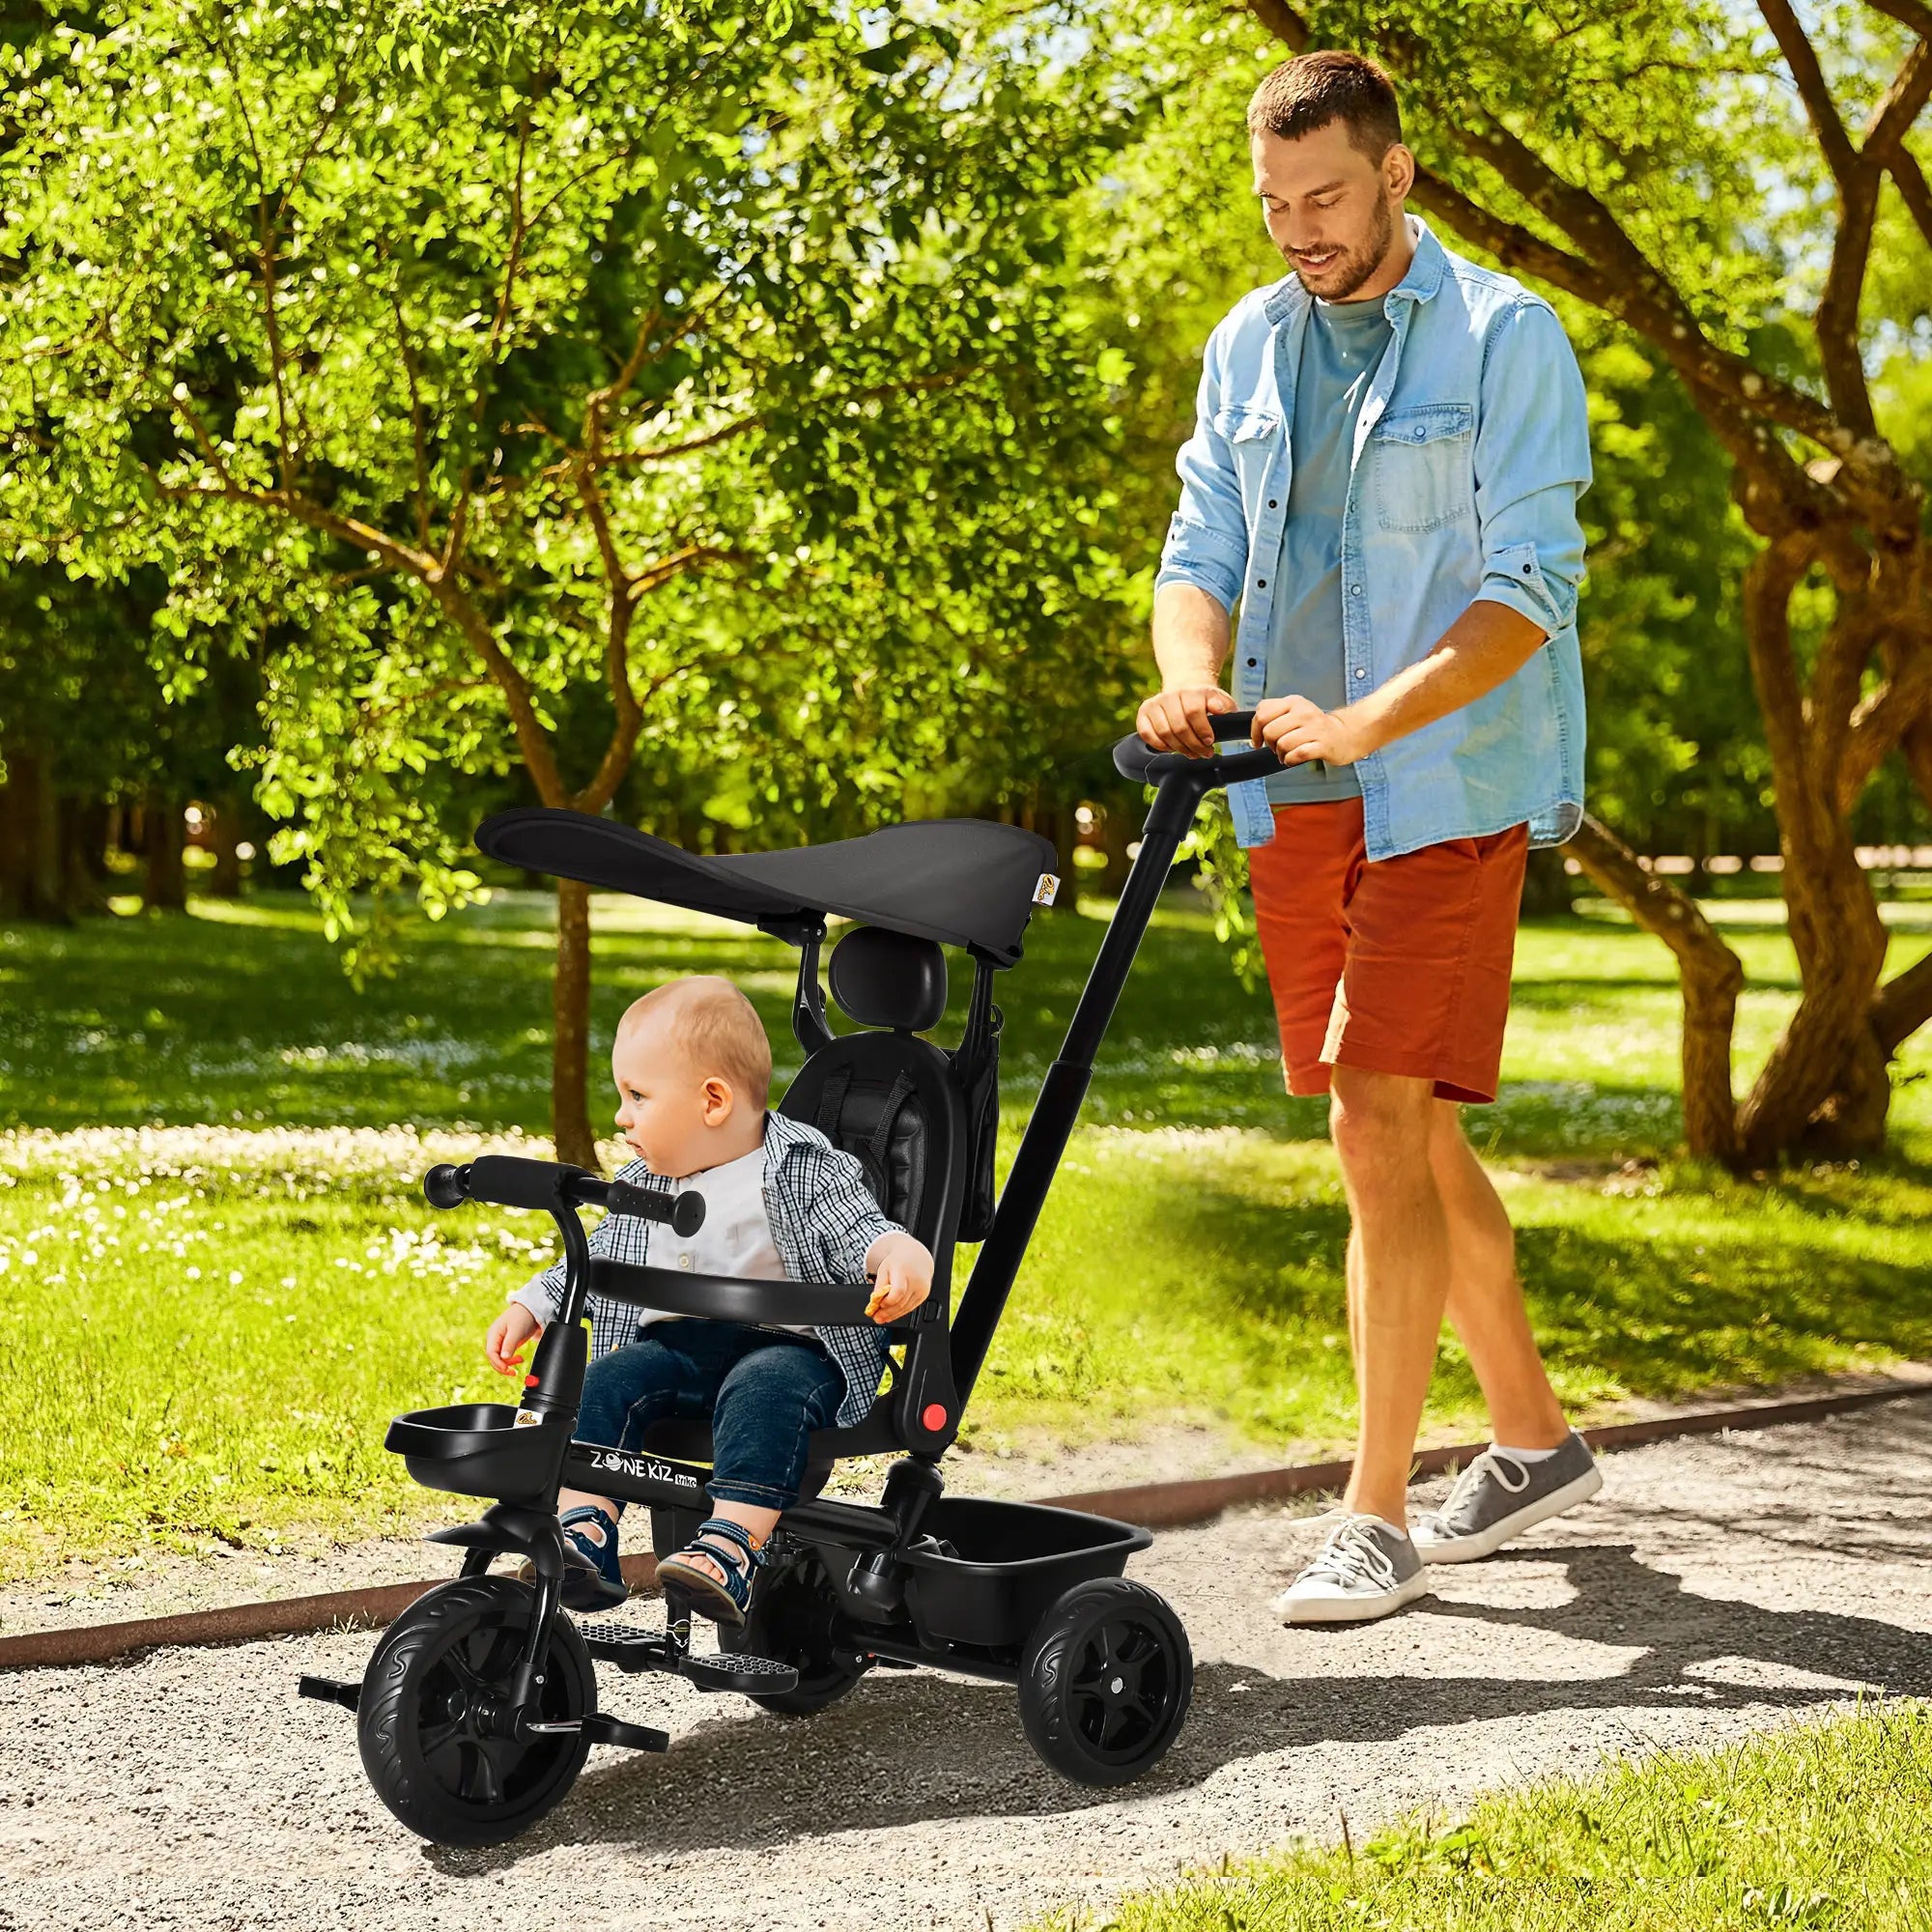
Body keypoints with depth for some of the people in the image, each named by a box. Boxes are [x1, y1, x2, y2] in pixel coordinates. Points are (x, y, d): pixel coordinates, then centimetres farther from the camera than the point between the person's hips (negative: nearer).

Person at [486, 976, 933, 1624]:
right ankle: (584, 1534, -31)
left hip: (785, 1346, -5)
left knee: (763, 1392, -36)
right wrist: (526, 1309, 15)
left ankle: (729, 1548, -48)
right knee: (606, 1381, -21)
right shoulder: (640, 1188, 16)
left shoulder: (807, 1172, -3)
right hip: (671, 1345, 5)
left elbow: (860, 1231, -13)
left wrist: (901, 1254, -35)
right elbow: (590, 1263, 26)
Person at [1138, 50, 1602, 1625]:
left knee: (1383, 1132, -12)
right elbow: (1205, 550, 9)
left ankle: (1378, 1519, -5)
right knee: (1411, 1138, 12)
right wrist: (1194, 671, -14)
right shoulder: (1249, 346, 12)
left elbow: (1530, 588, -13)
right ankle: (1533, 1439, 28)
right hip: (1295, 804, 6)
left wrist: (1365, 721, -25)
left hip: (1446, 796, -6)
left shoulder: (1507, 339, -6)